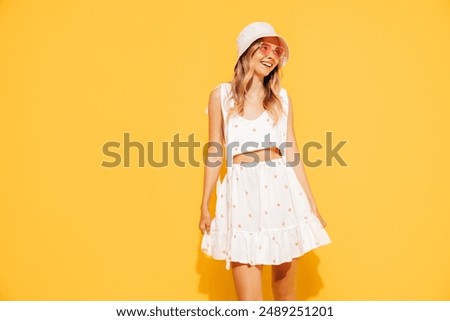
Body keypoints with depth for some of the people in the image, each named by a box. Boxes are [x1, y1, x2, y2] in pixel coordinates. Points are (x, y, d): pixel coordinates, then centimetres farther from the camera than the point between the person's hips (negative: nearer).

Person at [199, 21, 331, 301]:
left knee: (286, 292, 12)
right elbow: (214, 153, 5)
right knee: (249, 296, -1)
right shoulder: (222, 95, 4)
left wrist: (312, 204, 9)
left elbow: (292, 152, 10)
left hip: (281, 190, 2)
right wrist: (205, 207, 5)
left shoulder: (281, 97, 9)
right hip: (242, 194, -2)